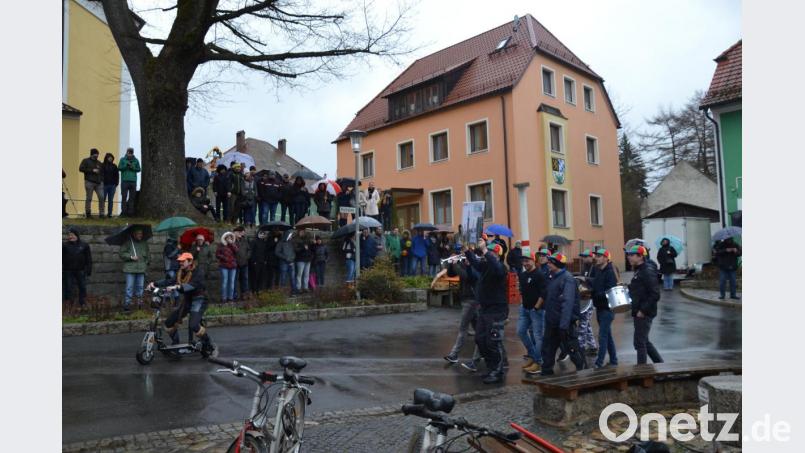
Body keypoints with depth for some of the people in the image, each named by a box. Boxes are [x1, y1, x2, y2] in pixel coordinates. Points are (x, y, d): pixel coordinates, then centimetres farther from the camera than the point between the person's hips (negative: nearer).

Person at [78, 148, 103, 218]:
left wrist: (102, 179, 10)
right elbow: (81, 168, -7)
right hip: (89, 182, -4)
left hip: (99, 183, 4)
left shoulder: (99, 163, 20)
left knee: (101, 197, -6)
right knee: (89, 198, 0)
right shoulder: (86, 161, 6)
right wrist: (92, 170, -11)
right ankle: (88, 213, 7)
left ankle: (101, 213, -1)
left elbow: (102, 172, 27)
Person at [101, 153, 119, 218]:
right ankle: (101, 213, 3)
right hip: (104, 185, -2)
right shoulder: (102, 165, 2)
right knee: (103, 200, -2)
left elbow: (117, 176, 11)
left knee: (111, 200, 4)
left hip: (112, 186, 2)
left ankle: (109, 213, 8)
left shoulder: (114, 166, 10)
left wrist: (116, 184, 4)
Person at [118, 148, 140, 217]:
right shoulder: (123, 159, 7)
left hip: (133, 181, 1)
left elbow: (138, 169, 7)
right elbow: (119, 167, -2)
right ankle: (123, 211, 2)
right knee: (124, 197, -2)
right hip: (124, 180, -1)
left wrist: (133, 168, -11)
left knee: (132, 197, 2)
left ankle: (130, 212, 5)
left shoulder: (136, 160, 11)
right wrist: (126, 165, -16)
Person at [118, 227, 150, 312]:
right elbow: (121, 253, -2)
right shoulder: (127, 243, 1)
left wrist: (147, 261, 11)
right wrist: (130, 257, -12)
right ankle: (127, 304, -1)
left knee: (140, 287, 7)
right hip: (130, 269, -4)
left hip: (141, 269, 4)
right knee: (129, 287, -6)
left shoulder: (144, 243, 17)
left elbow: (148, 255, 27)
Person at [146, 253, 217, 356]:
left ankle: (211, 347, -8)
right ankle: (176, 345, 27)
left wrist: (177, 287, -48)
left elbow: (192, 285, -34)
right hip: (187, 300, 8)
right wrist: (155, 284, -15)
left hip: (199, 300, -8)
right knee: (169, 323, 4)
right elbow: (169, 281, 0)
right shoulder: (181, 273, 8)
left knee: (194, 326, -27)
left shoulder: (198, 271, -17)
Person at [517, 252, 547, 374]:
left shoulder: (540, 274, -13)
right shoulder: (523, 275, 11)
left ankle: (538, 362, 7)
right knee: (521, 331, 9)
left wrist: (536, 307, -17)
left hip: (537, 309, -8)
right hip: (525, 308, 8)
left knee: (538, 335, -2)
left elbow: (544, 293, -18)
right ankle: (532, 355, 24)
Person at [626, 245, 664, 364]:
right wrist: (627, 287, 9)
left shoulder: (648, 272, -16)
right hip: (638, 313, 10)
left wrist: (643, 310, -20)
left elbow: (655, 295, -21)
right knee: (644, 341, 17)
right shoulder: (638, 271, 13)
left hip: (644, 314, -10)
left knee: (639, 342, -2)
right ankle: (660, 364, 28)